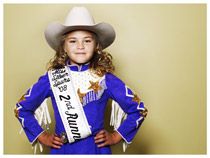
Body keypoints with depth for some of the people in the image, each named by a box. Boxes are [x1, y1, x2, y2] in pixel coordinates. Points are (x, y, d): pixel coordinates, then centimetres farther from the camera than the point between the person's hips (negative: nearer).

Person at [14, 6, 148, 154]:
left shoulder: (105, 78, -7)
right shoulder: (52, 78, -4)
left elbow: (138, 109, 0)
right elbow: (22, 108, 7)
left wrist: (116, 136, -2)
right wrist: (42, 136, 2)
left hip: (97, 149, -1)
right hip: (62, 149, 1)